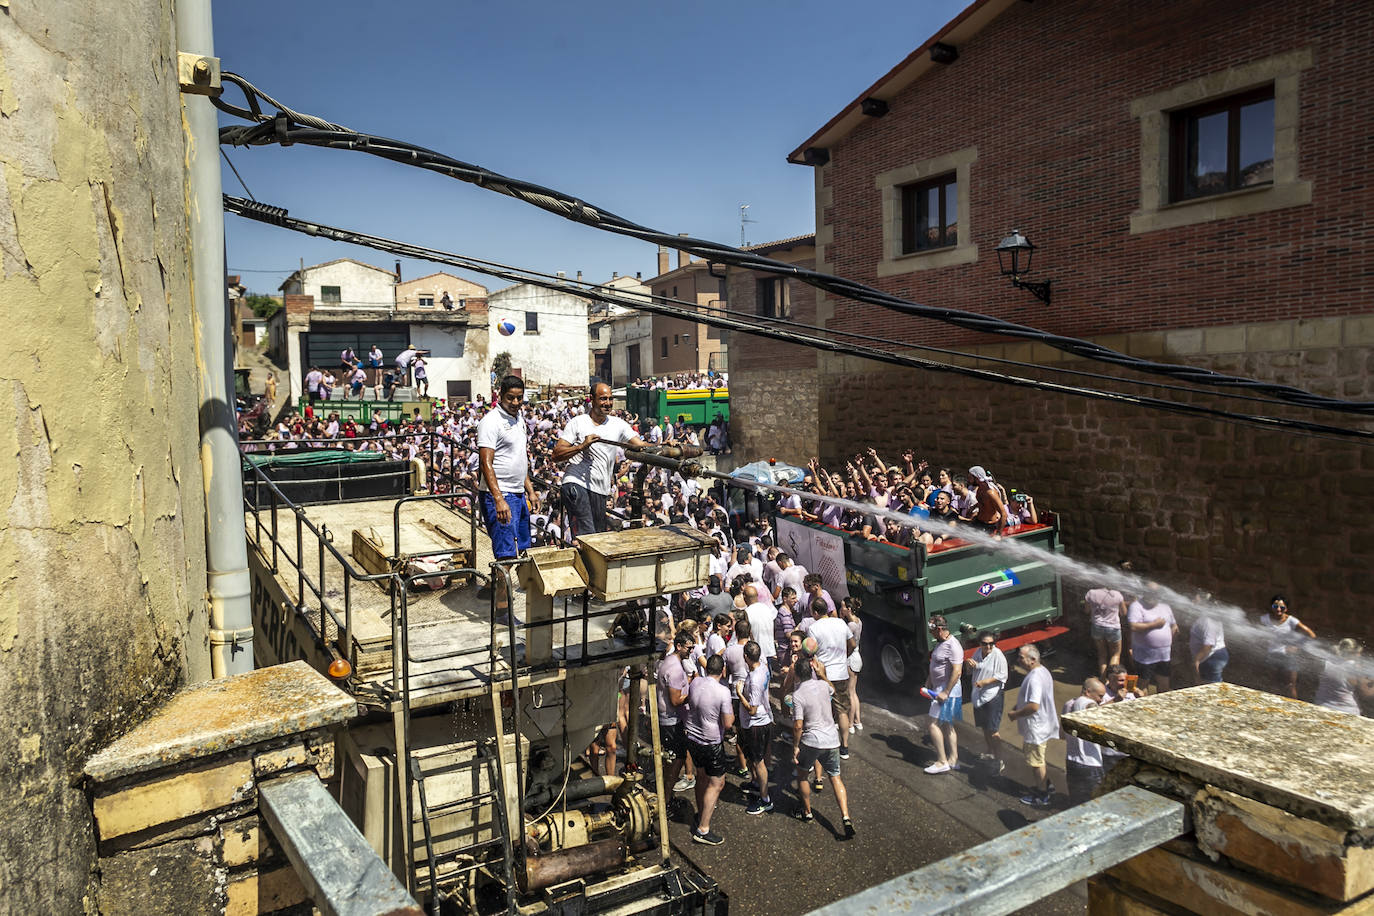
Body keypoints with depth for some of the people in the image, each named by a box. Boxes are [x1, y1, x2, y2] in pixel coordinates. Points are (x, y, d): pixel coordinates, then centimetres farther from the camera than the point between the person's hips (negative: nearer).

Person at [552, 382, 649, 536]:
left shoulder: (618, 424, 12)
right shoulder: (577, 422, 3)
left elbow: (641, 446, 4)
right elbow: (556, 455, -2)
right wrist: (582, 446, -16)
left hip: (600, 489, 5)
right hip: (576, 483, -5)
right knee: (586, 535, -19)